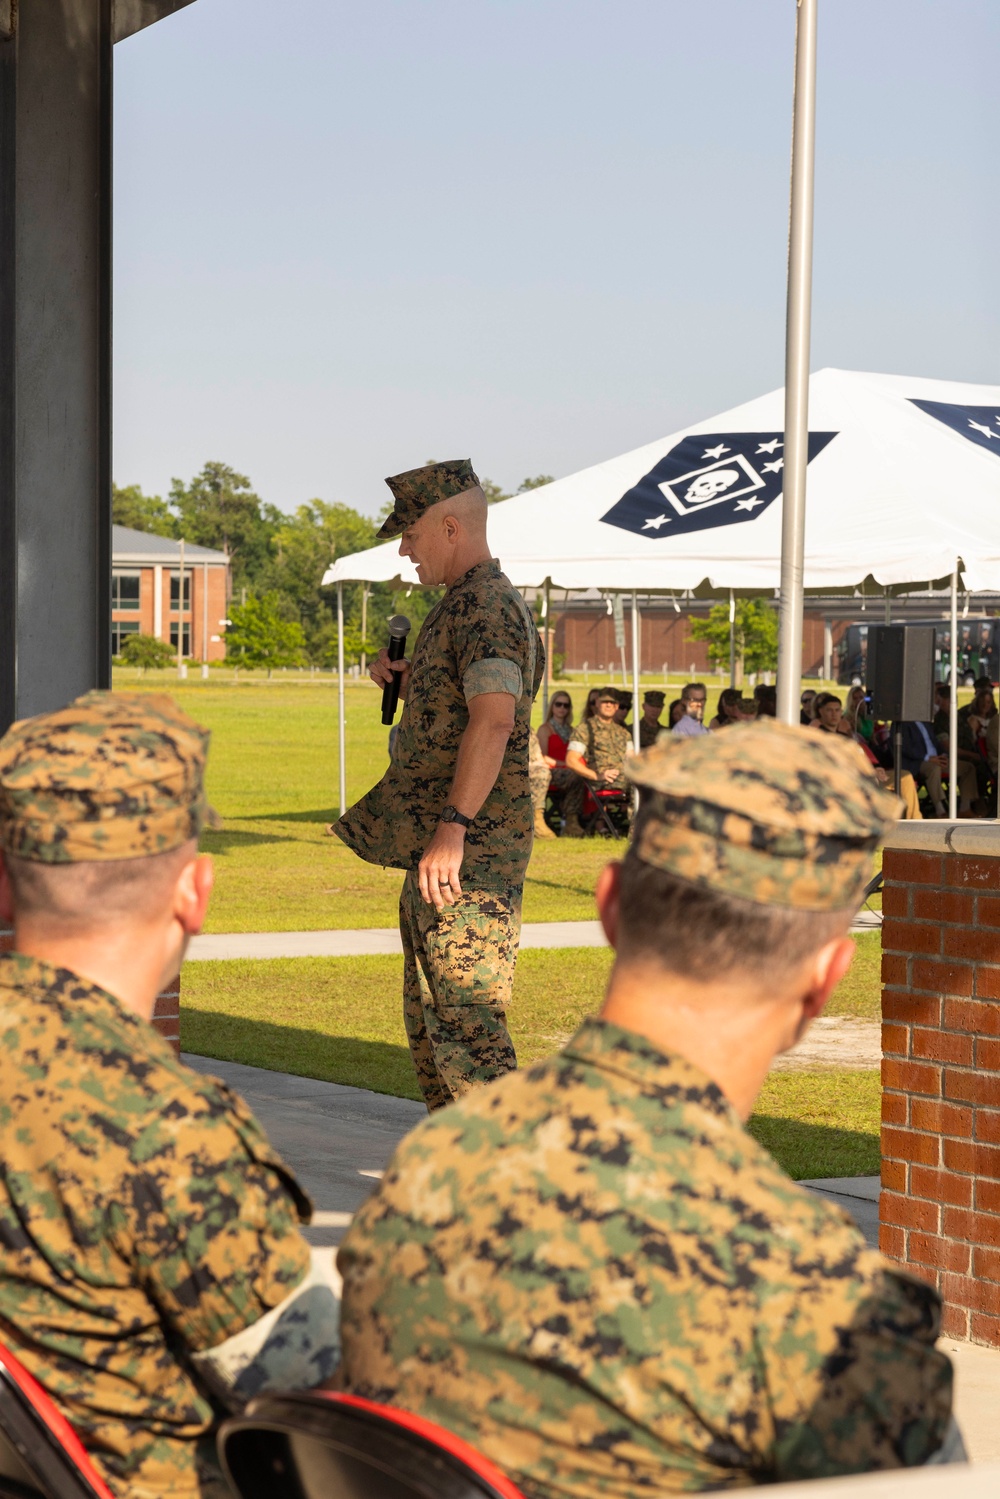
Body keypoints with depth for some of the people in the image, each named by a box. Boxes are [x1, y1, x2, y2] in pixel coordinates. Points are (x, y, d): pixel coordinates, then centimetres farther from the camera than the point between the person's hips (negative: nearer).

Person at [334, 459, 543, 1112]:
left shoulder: (488, 606, -16)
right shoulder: (465, 605, 18)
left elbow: (493, 719, -30)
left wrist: (452, 827, -36)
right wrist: (406, 678, 13)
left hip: (472, 845, -11)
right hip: (443, 840, 11)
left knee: (465, 1011, -12)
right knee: (430, 1012, 16)